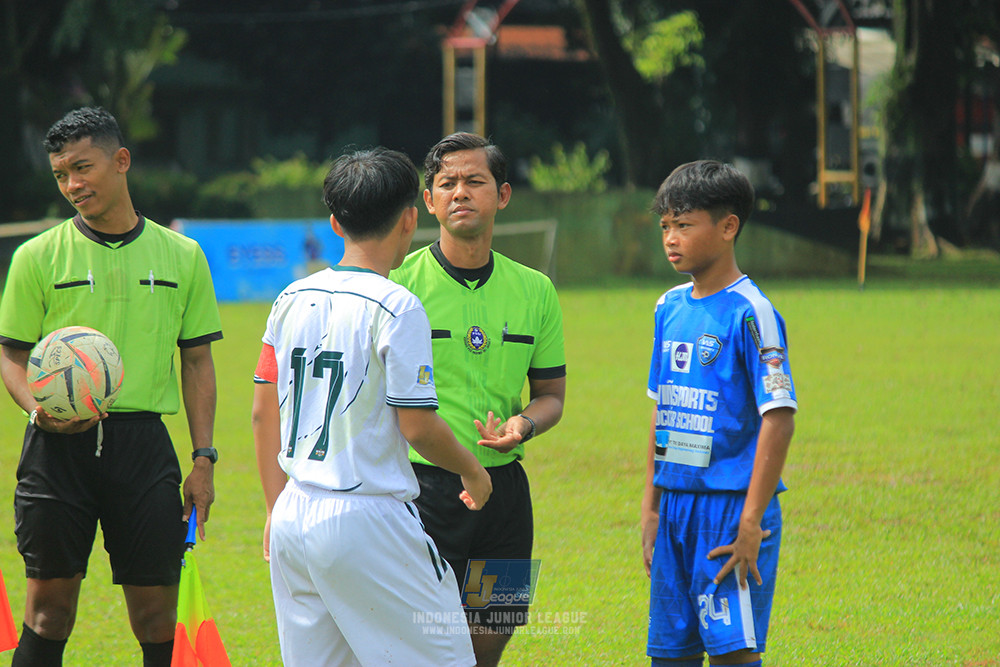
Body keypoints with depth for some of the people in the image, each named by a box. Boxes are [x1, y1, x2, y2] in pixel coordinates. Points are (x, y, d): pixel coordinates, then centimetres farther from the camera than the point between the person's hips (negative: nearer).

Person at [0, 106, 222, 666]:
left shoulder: (181, 257, 8)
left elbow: (197, 361, 12)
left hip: (143, 441, 1)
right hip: (59, 445, -1)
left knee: (157, 615, 0)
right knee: (50, 609, -1)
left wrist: (204, 460, 5)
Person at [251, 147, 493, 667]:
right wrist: (473, 472, 6)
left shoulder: (292, 300, 8)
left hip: (294, 517, 7)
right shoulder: (396, 307, -11)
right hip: (367, 520, -7)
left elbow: (263, 413, 13)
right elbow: (417, 427, -12)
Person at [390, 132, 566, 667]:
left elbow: (551, 394, 17)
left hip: (503, 485, 4)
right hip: (420, 487, -4)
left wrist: (523, 424, -7)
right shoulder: (398, 284, -4)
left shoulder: (535, 290, 8)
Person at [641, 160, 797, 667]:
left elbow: (778, 417, -14)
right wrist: (650, 508, 17)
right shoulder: (670, 308, 12)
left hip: (731, 506, -7)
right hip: (676, 505, 7)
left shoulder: (749, 312, -10)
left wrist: (751, 521, -18)